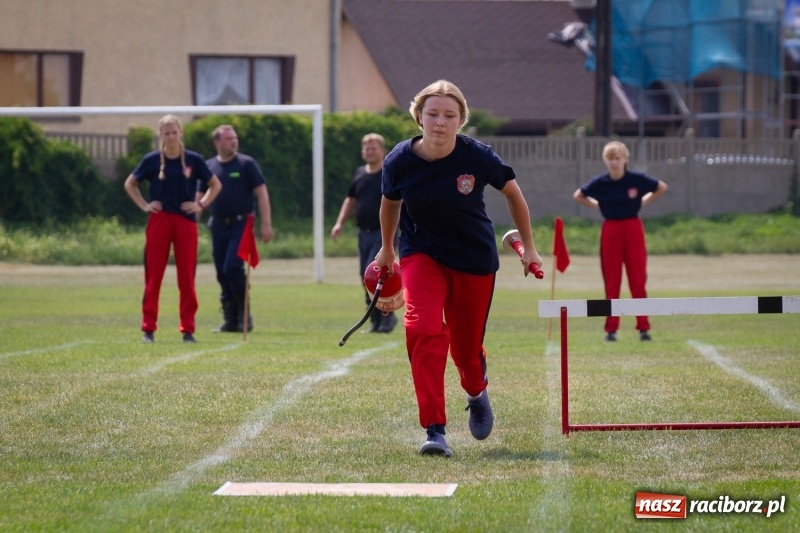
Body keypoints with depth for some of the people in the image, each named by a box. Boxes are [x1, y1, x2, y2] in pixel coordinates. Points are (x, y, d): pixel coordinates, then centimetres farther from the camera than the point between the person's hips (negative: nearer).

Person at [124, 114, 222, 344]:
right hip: (159, 221, 0)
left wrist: (201, 205, -1)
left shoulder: (193, 160, 2)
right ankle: (148, 328, 3)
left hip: (186, 221, 0)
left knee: (187, 277, 0)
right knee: (153, 275, -1)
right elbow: (130, 183, 13)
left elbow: (215, 184, 12)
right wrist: (144, 205, 1)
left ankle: (188, 329, 5)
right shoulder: (151, 160, 2)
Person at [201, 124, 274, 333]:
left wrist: (266, 224, -9)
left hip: (241, 224, -4)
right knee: (222, 274, 5)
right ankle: (230, 320, 13)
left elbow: (261, 193, -2)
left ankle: (244, 314, -3)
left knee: (233, 267, -17)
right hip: (218, 226, 4)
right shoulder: (209, 167, 10)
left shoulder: (246, 164, 0)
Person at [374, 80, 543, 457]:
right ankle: (434, 430, -24)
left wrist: (528, 246, 7)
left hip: (475, 258, 0)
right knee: (424, 328, -25)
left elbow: (512, 192, 1)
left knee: (466, 347, 9)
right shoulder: (399, 161, -15)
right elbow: (390, 203, 8)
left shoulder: (478, 157, -18)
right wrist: (386, 249, 21)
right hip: (421, 253, 0)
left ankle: (477, 393, 48)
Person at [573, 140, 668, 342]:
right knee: (611, 282, 3)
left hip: (633, 229, -1)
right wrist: (597, 206, 3)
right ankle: (611, 328, 7)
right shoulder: (600, 183, -5)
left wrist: (643, 202, 4)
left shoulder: (637, 180, -7)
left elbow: (662, 187, 9)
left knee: (638, 280, 0)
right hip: (610, 230, 1)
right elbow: (578, 196, 11)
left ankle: (643, 327, 3)